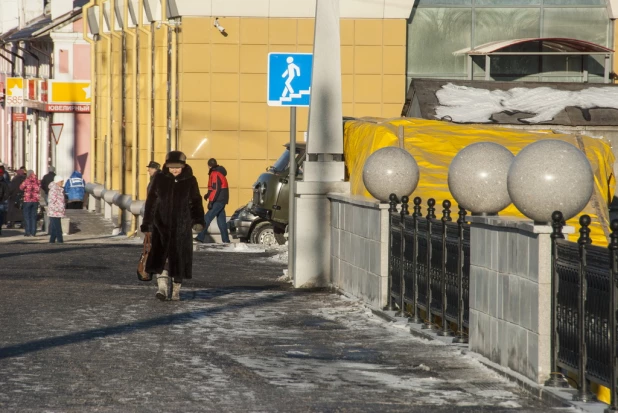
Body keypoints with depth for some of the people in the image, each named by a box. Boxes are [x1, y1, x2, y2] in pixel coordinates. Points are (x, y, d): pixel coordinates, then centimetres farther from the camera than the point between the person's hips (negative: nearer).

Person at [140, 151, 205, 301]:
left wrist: (198, 221, -10)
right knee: (160, 255, -17)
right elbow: (151, 202, 6)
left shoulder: (190, 181, 1)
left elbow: (196, 202, 4)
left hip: (181, 227, 1)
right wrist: (147, 224, 5)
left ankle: (176, 290, 16)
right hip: (162, 225, 0)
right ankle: (162, 288, -20)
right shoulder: (160, 179, 1)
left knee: (179, 259, 4)